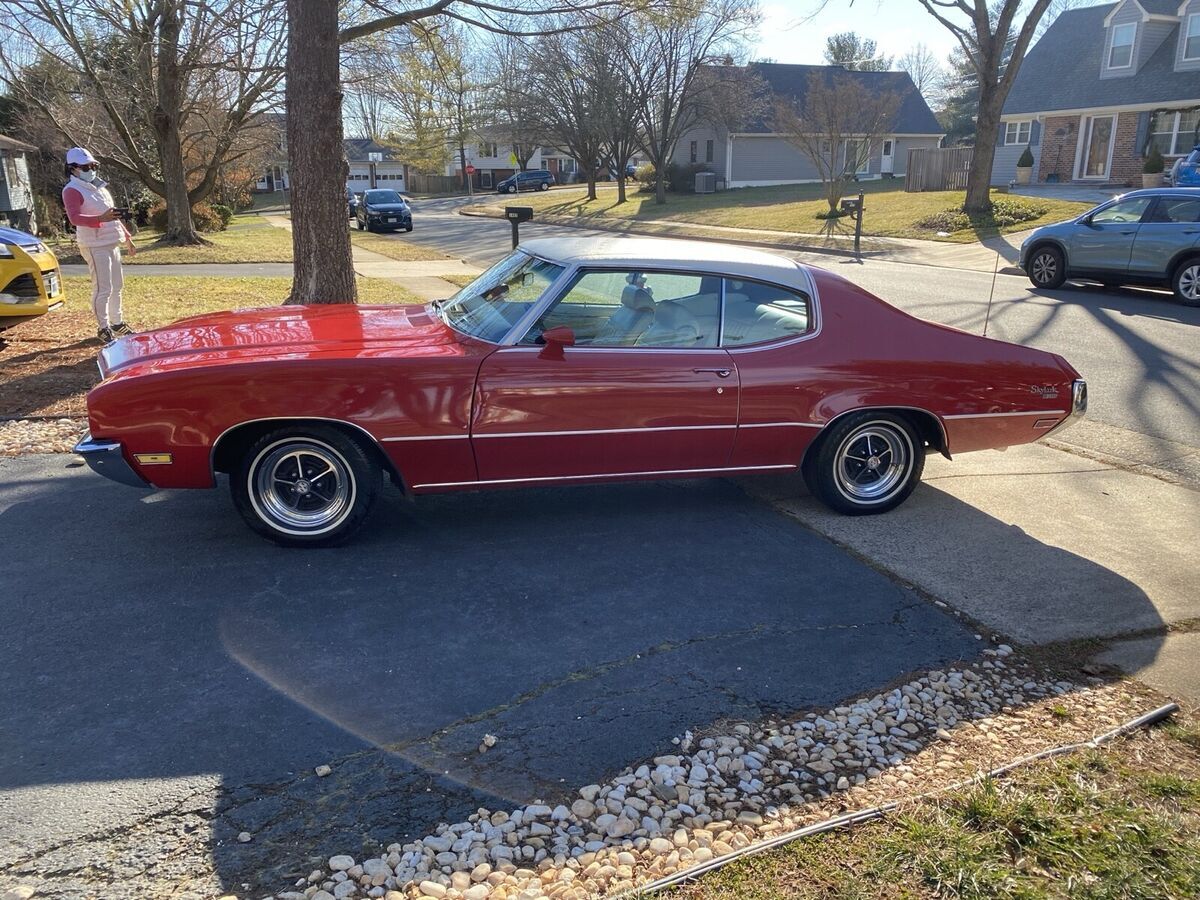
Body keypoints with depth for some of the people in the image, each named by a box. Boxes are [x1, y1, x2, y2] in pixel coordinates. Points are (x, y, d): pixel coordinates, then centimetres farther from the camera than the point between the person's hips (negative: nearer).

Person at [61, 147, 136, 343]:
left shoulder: (99, 187, 18)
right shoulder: (72, 191, -10)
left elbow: (114, 215, 27)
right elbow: (74, 217, -26)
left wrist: (127, 237, 27)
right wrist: (100, 219, -41)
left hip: (112, 243, 9)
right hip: (95, 246, -9)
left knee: (116, 286, 16)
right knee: (103, 289, -10)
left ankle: (117, 323, 28)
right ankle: (103, 328, -3)